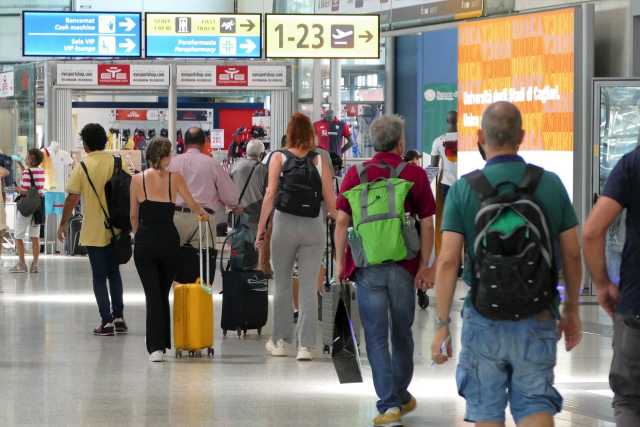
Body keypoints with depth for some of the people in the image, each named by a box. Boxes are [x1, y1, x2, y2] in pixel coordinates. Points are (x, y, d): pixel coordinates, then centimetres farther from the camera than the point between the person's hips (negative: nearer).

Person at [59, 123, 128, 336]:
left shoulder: (82, 167, -10)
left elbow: (72, 199, -10)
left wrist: (63, 224, 1)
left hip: (93, 231, -3)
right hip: (116, 229, 3)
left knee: (99, 276, 4)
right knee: (114, 272, 18)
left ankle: (107, 321, 1)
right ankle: (119, 317, 15)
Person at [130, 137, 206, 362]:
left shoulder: (137, 179, 0)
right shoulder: (175, 178, -2)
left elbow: (133, 215, 5)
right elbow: (193, 205, -2)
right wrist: (203, 213, 20)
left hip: (145, 240, 0)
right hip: (169, 239, 0)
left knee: (153, 295, 1)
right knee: (164, 293, 16)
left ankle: (156, 346, -9)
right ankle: (162, 343, 21)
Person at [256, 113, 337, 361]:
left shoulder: (279, 157, 1)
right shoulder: (319, 161, 3)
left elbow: (271, 195, -5)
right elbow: (330, 201, 2)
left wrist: (261, 228, -2)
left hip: (284, 224, 0)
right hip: (314, 227, 0)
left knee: (282, 285, 12)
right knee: (309, 287, 2)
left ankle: (280, 341, 18)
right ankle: (305, 345, 0)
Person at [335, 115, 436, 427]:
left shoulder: (356, 175, 1)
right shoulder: (415, 175, -1)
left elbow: (342, 221, -2)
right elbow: (427, 224, -3)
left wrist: (340, 261, 5)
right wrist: (425, 266, 2)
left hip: (368, 268, -1)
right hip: (404, 267, 1)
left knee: (376, 337, 3)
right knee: (402, 334, 17)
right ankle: (401, 396, 33)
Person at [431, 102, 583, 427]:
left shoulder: (463, 190, -7)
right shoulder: (550, 184, -2)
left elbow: (448, 261, -11)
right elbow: (572, 254, 2)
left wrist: (442, 325, -5)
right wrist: (571, 310, 15)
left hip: (484, 319, -1)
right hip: (537, 321, 1)